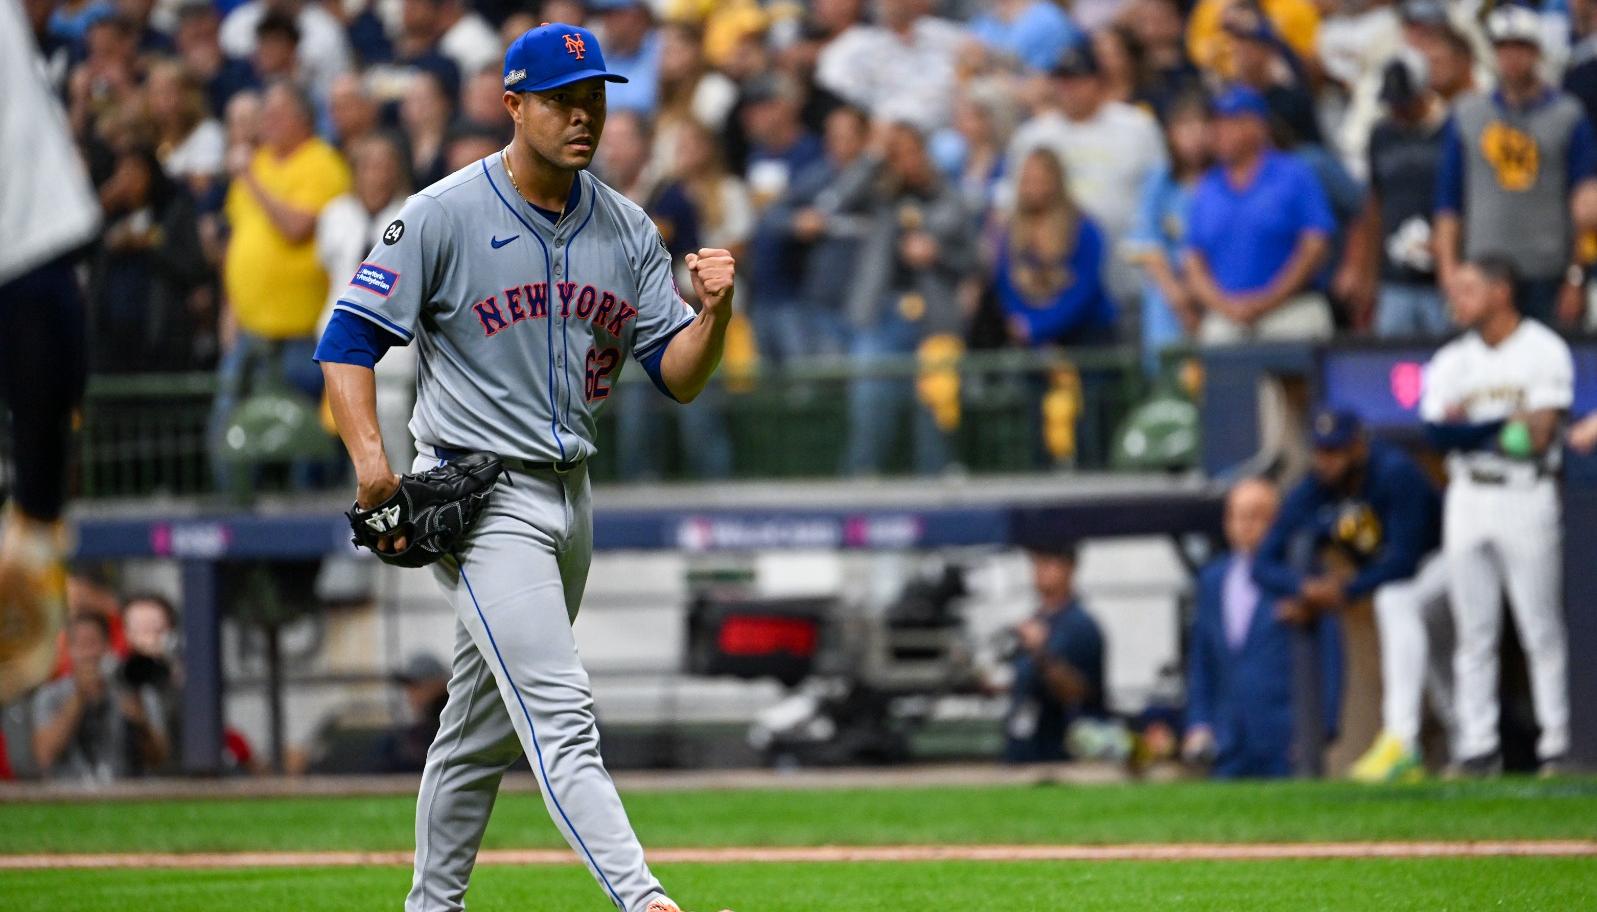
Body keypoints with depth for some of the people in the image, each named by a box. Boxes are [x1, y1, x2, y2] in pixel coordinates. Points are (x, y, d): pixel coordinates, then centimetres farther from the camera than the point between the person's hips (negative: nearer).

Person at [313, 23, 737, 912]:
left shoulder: (627, 231, 7)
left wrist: (715, 310, -17)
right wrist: (371, 458, -22)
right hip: (479, 499, -7)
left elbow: (679, 376, 4)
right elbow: (348, 339, -8)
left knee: (486, 724, 17)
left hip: (569, 497, 7)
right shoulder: (443, 216, -9)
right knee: (558, 711, -18)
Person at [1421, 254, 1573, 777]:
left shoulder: (1544, 351, -1)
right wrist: (1507, 425, -15)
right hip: (1467, 496, 5)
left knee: (1542, 629, -5)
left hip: (1527, 496, -5)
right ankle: (1478, 747, 7)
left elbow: (1540, 435, -11)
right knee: (1474, 631, 4)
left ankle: (1557, 745, -4)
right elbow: (1437, 431, 0)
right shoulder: (1451, 362, 13)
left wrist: (1469, 426, -9)